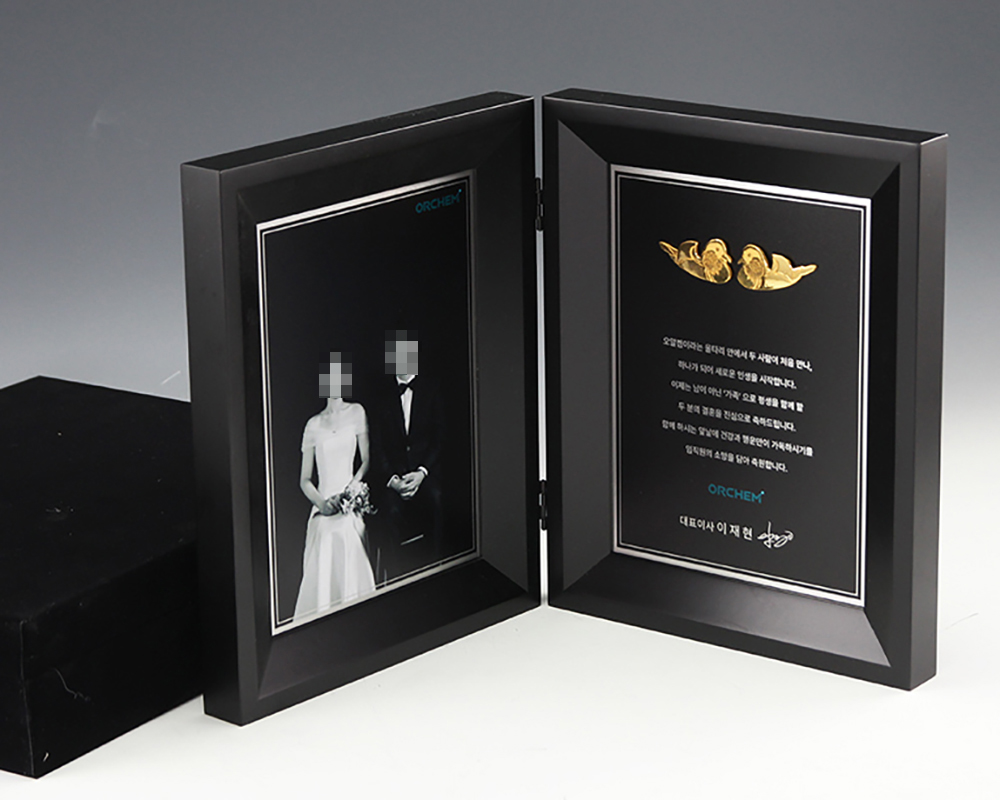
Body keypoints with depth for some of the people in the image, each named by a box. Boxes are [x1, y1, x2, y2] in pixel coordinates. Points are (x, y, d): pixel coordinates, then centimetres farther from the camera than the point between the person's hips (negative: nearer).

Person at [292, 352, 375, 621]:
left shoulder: (356, 413, 8)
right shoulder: (313, 425, 12)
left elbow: (366, 461, 4)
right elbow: (305, 479, 12)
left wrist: (352, 488, -12)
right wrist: (321, 502, -7)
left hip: (351, 508, -1)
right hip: (324, 509, 1)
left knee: (352, 573, -8)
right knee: (320, 576, -7)